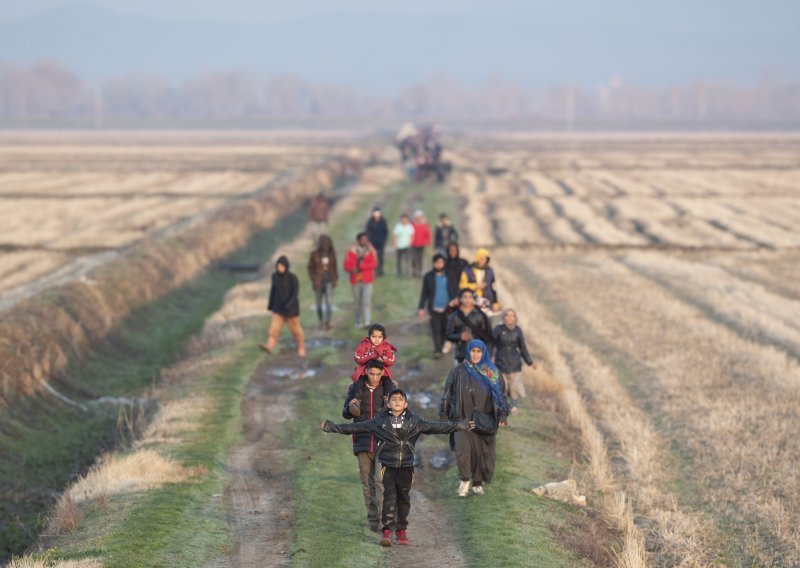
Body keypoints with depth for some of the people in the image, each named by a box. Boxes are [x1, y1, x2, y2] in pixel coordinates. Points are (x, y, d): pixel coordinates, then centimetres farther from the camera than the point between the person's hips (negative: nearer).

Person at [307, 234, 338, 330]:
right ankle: (321, 322, 22)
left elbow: (335, 267, 12)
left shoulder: (332, 253, 2)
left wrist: (335, 279, 7)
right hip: (318, 282, -1)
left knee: (329, 302, -14)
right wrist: (313, 280, -7)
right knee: (319, 304, 7)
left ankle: (327, 322, -14)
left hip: (329, 282, 1)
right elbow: (310, 268, 0)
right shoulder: (314, 254, -5)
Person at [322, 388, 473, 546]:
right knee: (389, 497, -12)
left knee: (404, 498, 8)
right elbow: (357, 427, 5)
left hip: (406, 467, 2)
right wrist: (333, 427, 2)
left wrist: (459, 426, 0)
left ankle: (401, 530, 20)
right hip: (387, 466, -2)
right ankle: (386, 531, -12)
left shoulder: (414, 421, 5)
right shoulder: (380, 421, 3)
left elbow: (435, 427, 5)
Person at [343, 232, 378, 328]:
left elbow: (374, 263, -11)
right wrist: (352, 270, -25)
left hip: (367, 280, -1)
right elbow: (347, 264, -4)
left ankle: (367, 322, -15)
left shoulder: (370, 251, 0)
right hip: (356, 280, 1)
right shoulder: (352, 251, 1)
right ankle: (358, 321, 25)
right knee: (358, 302, 11)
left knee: (367, 301, -11)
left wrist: (361, 266, -20)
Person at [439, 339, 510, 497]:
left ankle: (477, 483, 23)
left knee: (482, 452, 3)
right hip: (463, 419, -2)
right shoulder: (458, 372, 4)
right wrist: (444, 416, 2)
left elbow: (501, 394, 9)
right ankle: (464, 480, 2)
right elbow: (447, 394, 7)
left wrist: (503, 415, -2)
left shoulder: (493, 373, 7)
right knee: (462, 449, -19)